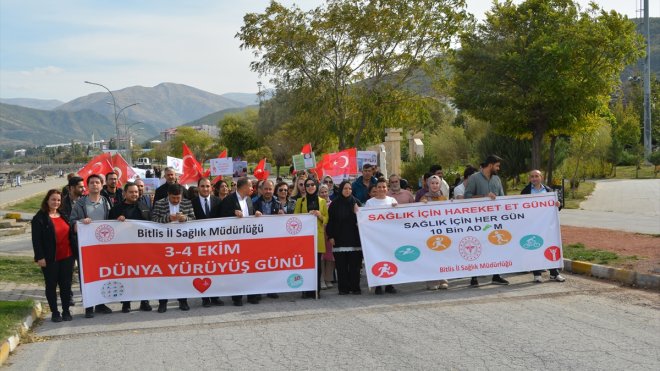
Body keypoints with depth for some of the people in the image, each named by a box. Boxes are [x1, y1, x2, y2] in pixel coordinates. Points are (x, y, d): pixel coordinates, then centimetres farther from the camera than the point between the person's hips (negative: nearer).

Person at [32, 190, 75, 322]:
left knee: (66, 285, 7)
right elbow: (36, 239, -10)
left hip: (66, 256, 5)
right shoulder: (40, 218, -6)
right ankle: (55, 312, 13)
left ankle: (66, 311, 16)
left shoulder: (63, 215, 12)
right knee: (51, 285, 5)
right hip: (50, 258, -5)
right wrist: (40, 257, -15)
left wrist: (73, 253, 9)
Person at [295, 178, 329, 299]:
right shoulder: (300, 201, 10)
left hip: (318, 235, 1)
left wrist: (320, 215, -7)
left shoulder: (322, 201, 14)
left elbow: (326, 219, 13)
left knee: (317, 264, -1)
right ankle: (306, 291, 0)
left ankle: (316, 290, 6)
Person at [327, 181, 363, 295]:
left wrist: (357, 212, -12)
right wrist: (330, 236, -2)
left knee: (355, 265, -1)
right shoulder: (334, 204, 5)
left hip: (354, 239, 1)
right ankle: (343, 288, 4)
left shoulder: (355, 202, 7)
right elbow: (330, 221, 5)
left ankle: (355, 287, 5)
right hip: (339, 239, 0)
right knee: (341, 265, -1)